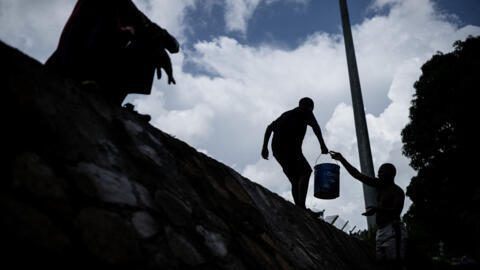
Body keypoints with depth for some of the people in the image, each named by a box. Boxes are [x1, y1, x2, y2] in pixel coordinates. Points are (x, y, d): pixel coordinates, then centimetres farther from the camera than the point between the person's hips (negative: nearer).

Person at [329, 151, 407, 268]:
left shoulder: (398, 191, -1)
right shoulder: (380, 184, 17)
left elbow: (396, 211, -15)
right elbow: (357, 175, 17)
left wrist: (377, 209, -29)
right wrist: (342, 159, 14)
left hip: (393, 230, -7)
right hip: (381, 232, 7)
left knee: (394, 265, -16)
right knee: (382, 264, -2)